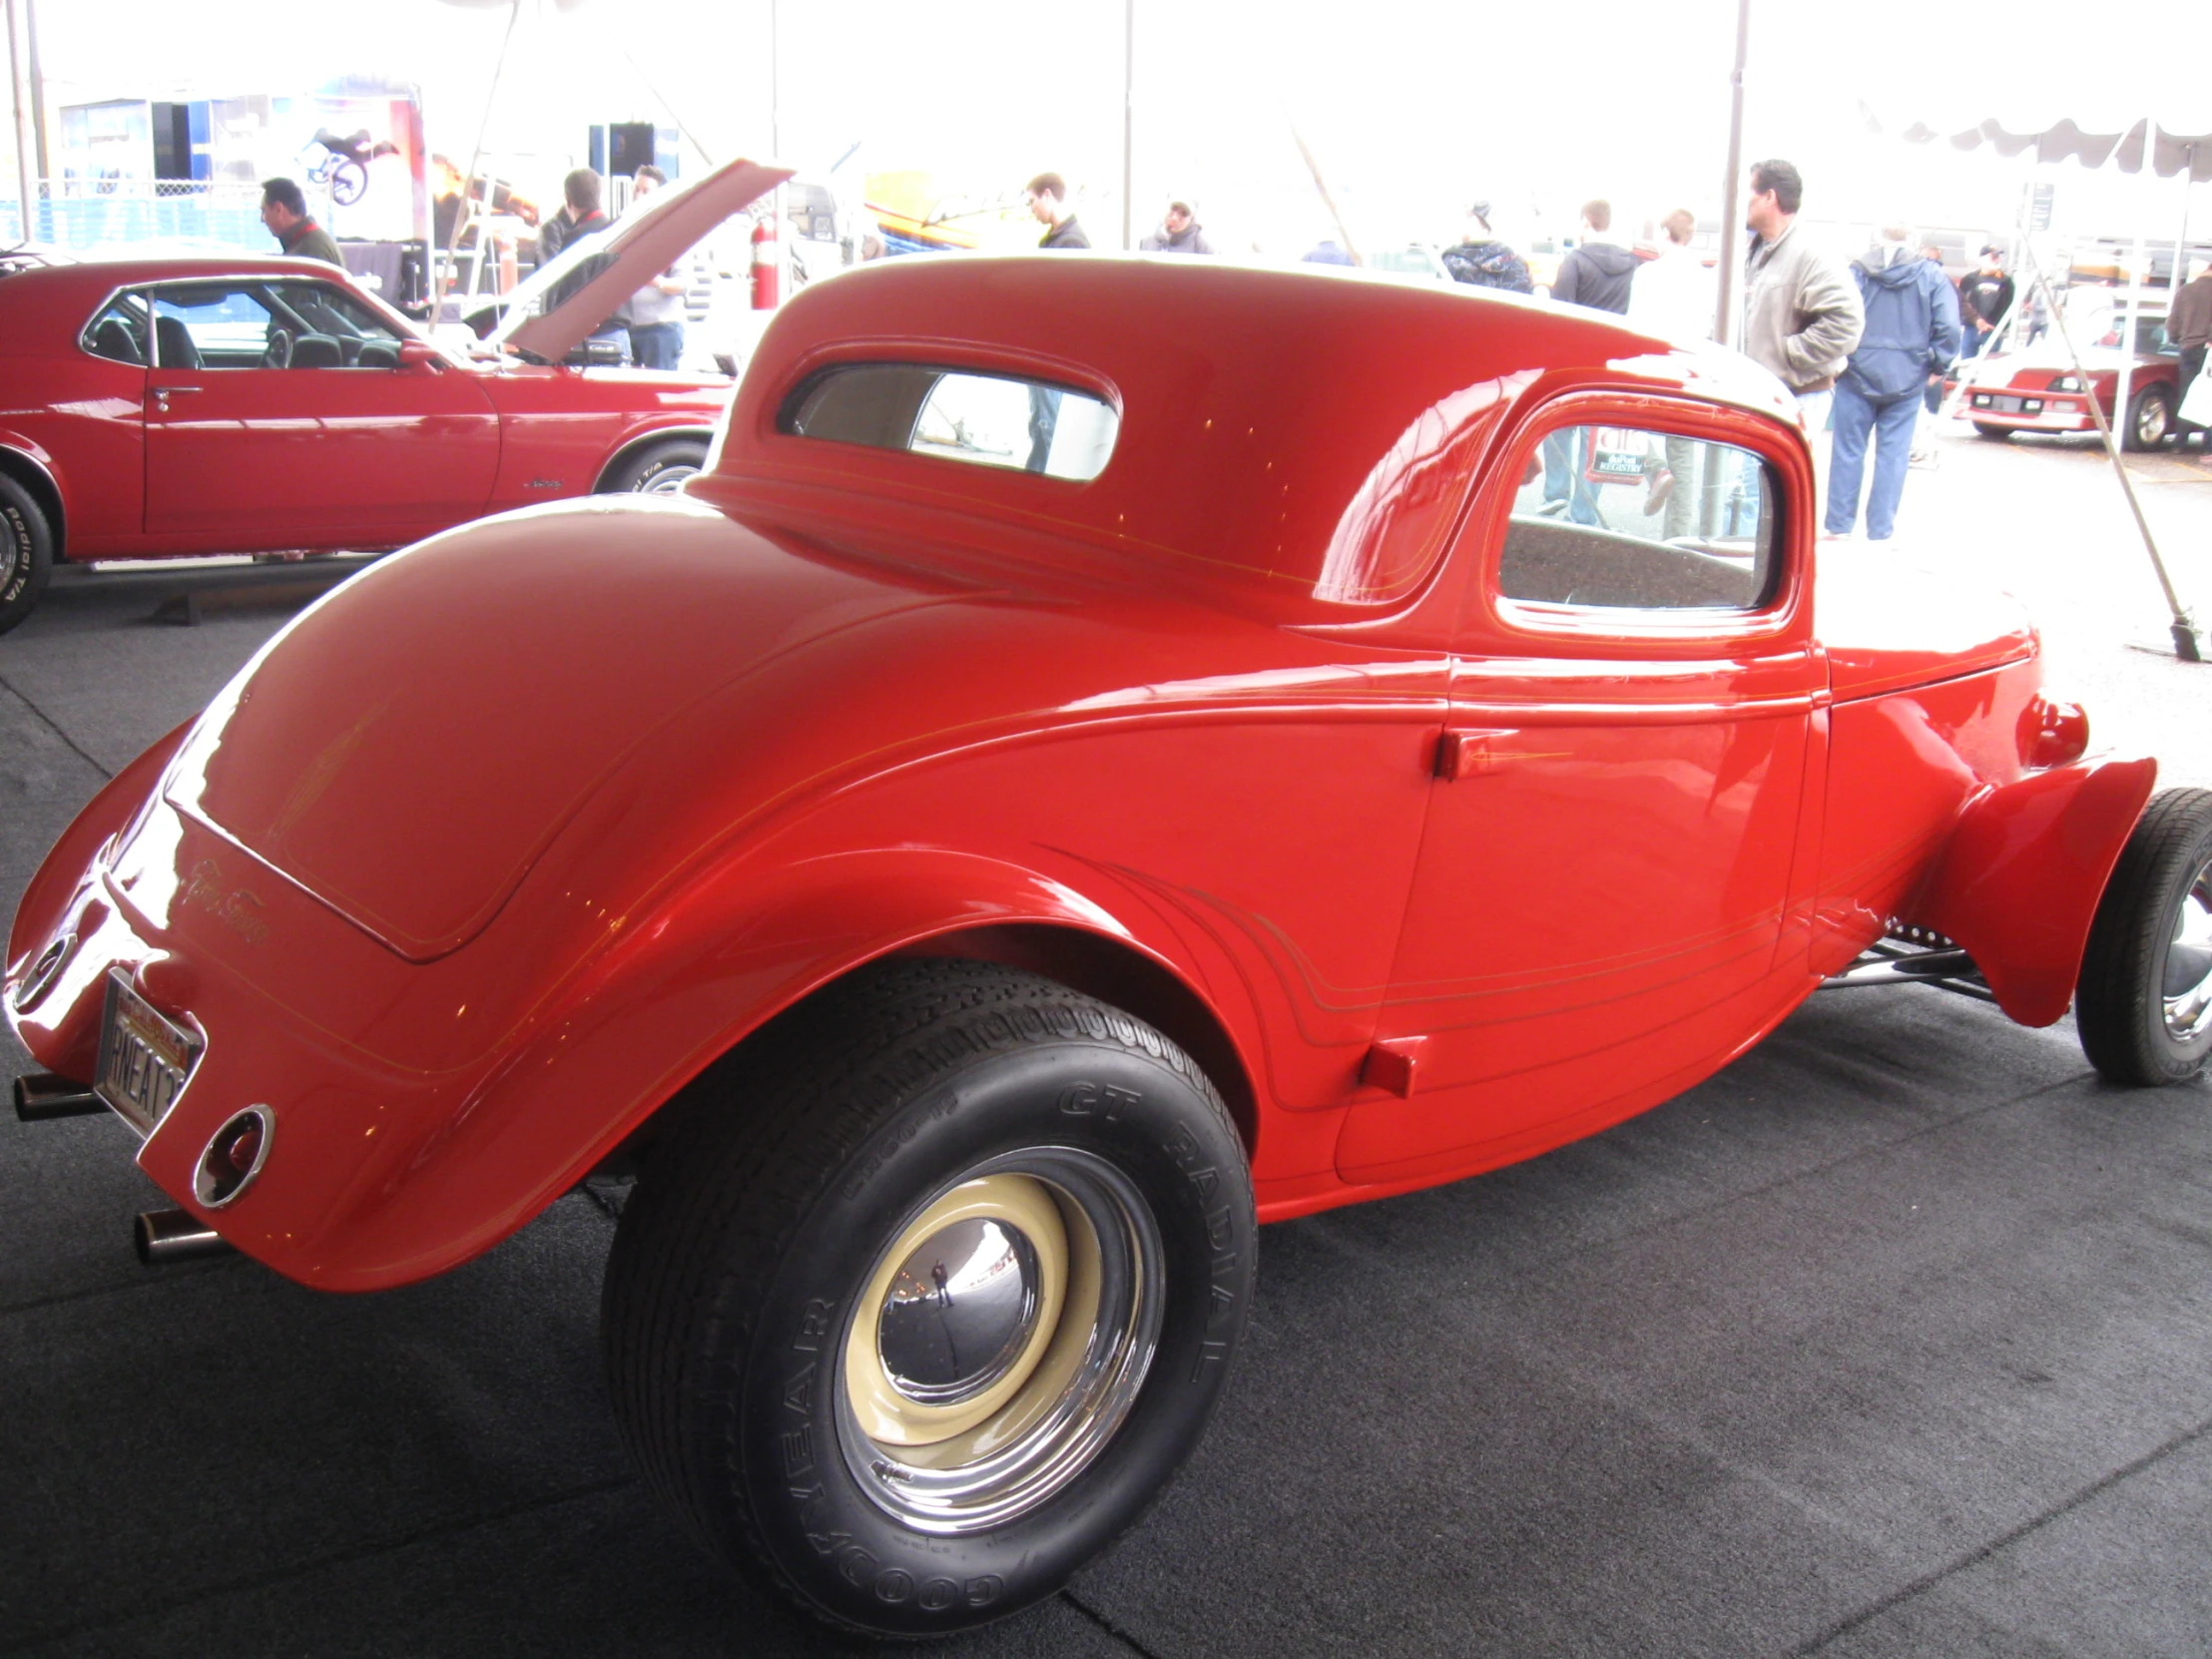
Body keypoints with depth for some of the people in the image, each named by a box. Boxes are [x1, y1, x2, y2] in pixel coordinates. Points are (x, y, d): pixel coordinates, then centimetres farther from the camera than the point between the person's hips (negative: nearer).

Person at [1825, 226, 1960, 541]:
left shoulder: (1856, 273, -2)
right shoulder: (1931, 277, 2)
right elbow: (1949, 328, -7)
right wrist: (1935, 363, 5)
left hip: (1858, 376, -1)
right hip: (1907, 381, 1)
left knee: (1847, 452, 6)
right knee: (1892, 456, 5)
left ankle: (1839, 527, 10)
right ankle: (1880, 531, 7)